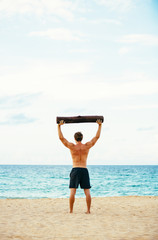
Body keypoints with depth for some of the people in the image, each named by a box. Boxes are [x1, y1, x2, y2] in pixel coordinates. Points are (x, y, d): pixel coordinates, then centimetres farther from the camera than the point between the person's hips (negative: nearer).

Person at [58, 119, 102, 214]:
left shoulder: (72, 146, -2)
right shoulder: (87, 146, 3)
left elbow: (61, 138, 2)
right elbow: (97, 137, 11)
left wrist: (59, 126, 7)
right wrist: (100, 125, 17)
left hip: (75, 170, -1)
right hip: (84, 170, 2)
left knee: (72, 191, -1)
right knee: (87, 191, 3)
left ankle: (71, 210, -1)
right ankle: (88, 210, 1)